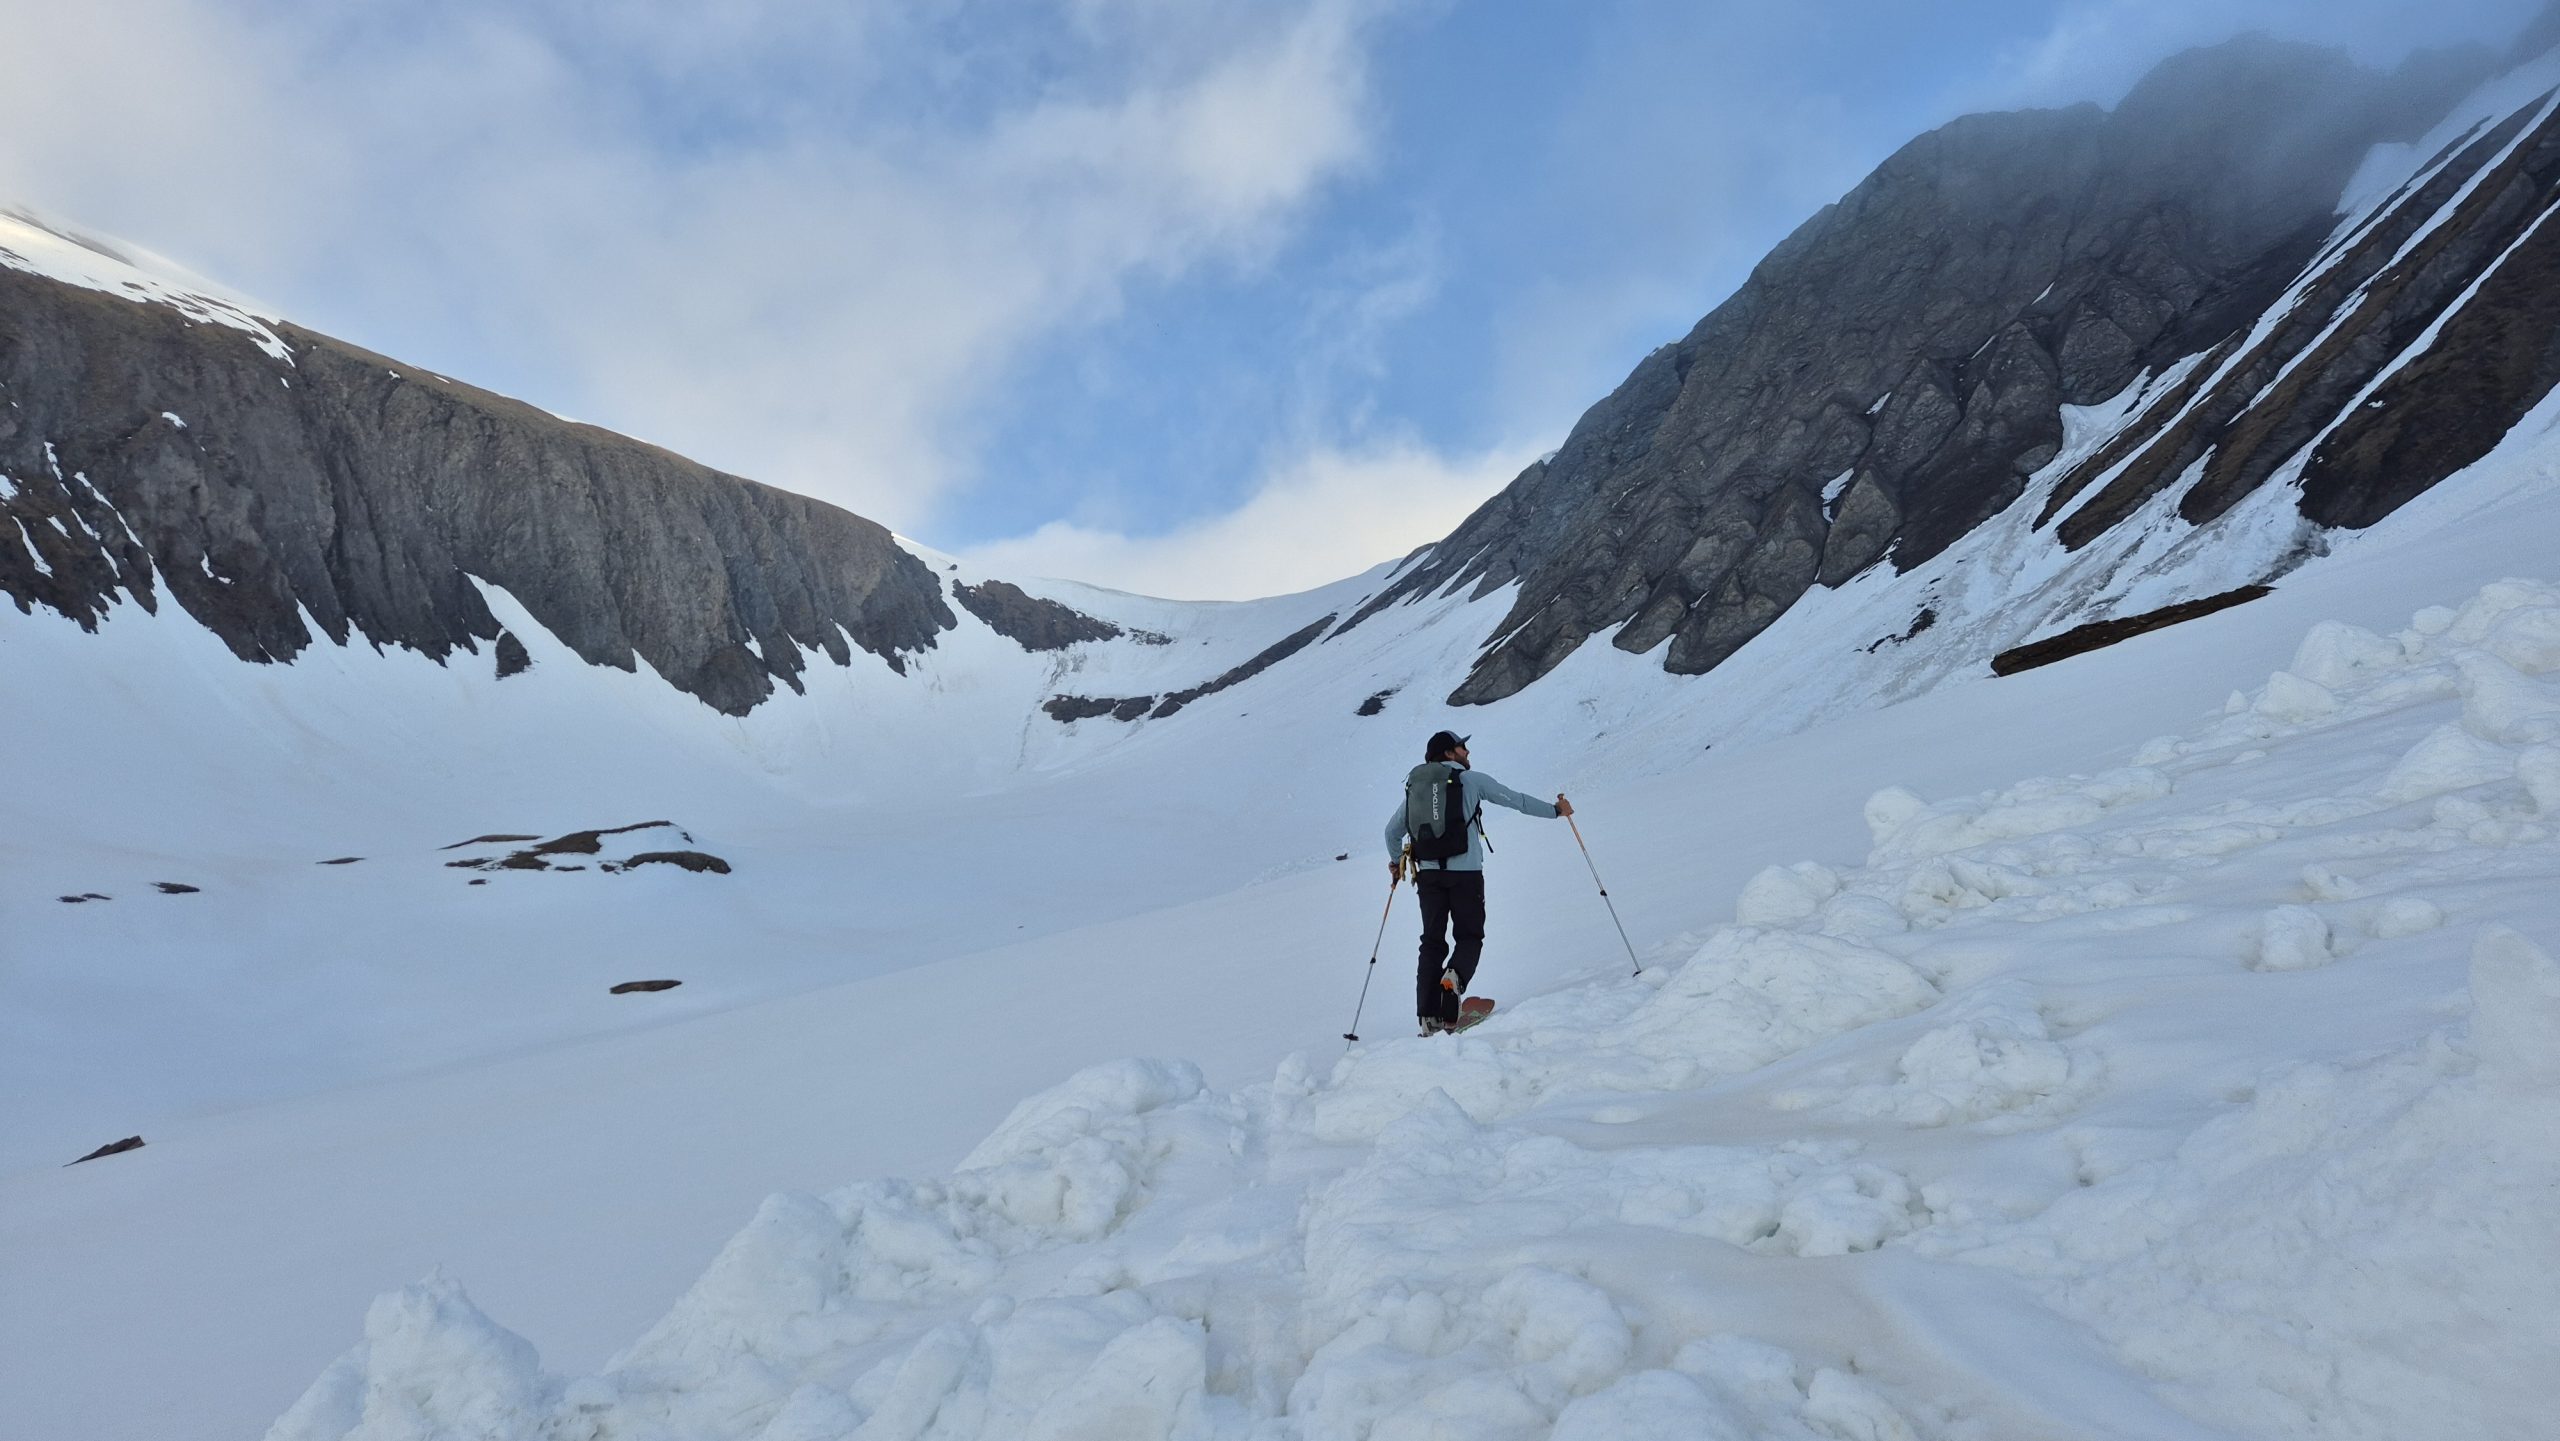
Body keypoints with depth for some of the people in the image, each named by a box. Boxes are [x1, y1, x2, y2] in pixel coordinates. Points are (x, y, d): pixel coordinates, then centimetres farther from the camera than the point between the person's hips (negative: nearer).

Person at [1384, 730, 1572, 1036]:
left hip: (1429, 873, 3)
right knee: (1470, 936, 11)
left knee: (1432, 941, 8)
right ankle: (1455, 974, -21)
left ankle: (1429, 1016, 0)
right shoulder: (1472, 779, 2)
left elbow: (1392, 831, 18)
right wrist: (1555, 810, 18)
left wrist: (1396, 861, 37)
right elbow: (1516, 800, 5)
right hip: (1465, 873, -3)